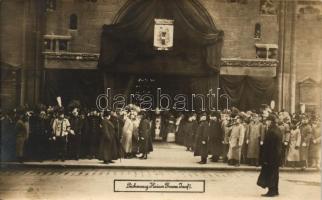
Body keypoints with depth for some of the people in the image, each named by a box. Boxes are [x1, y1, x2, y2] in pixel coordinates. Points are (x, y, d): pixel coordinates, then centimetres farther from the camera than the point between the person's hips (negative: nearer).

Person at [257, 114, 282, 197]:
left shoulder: (270, 131, -19)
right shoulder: (278, 130, 8)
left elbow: (267, 146, -20)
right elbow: (279, 144, 14)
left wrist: (265, 158, -17)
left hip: (270, 156, -9)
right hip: (277, 155, 9)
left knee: (269, 174, 1)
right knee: (275, 173, 15)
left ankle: (271, 191, 4)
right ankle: (275, 191, 22)